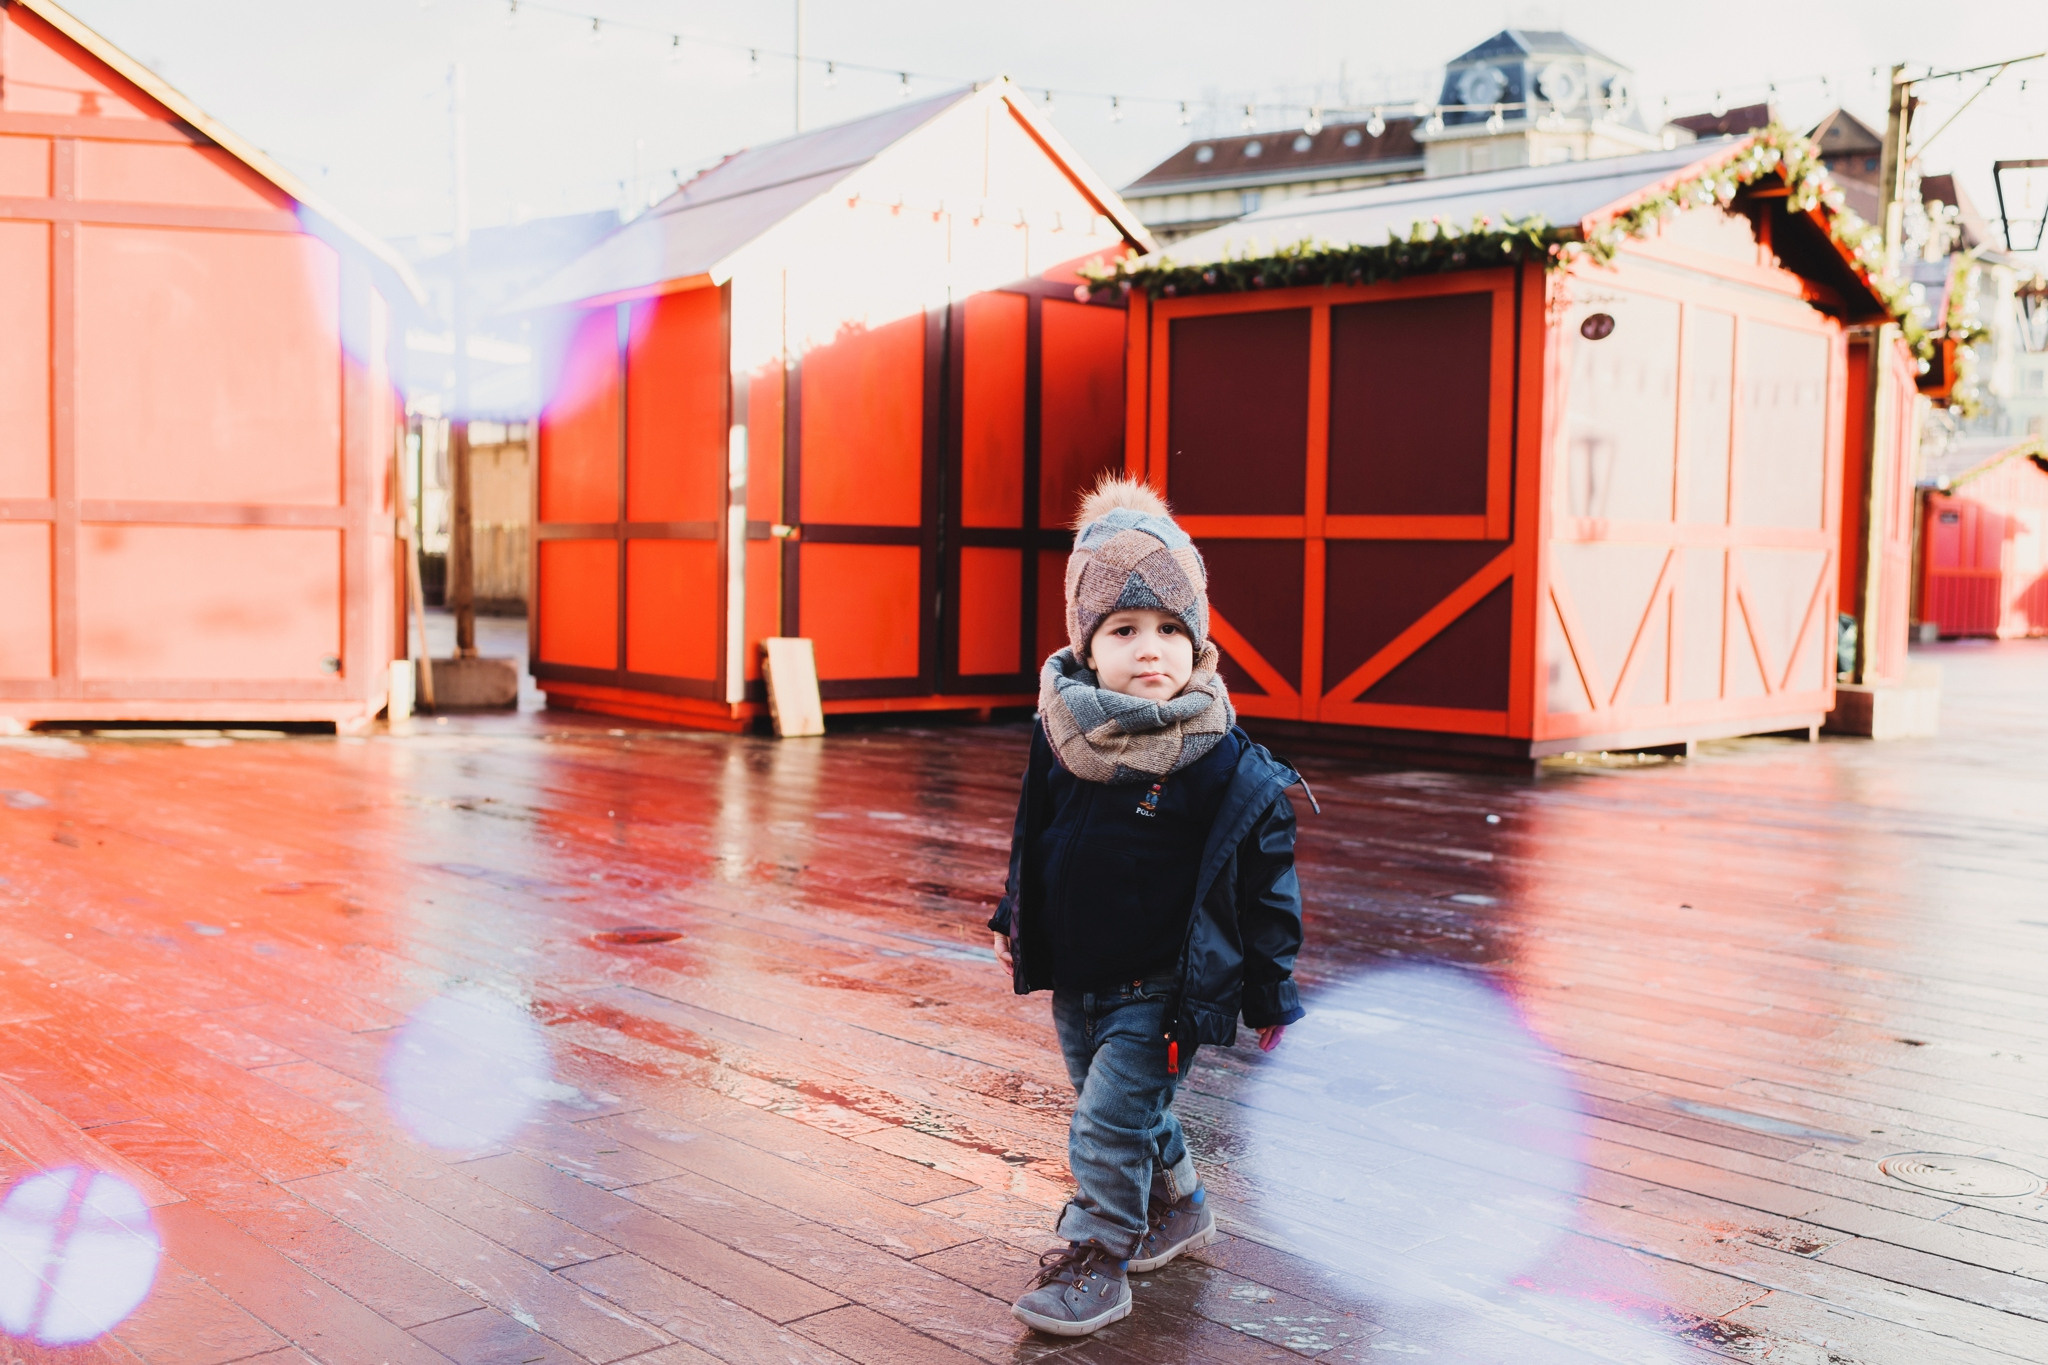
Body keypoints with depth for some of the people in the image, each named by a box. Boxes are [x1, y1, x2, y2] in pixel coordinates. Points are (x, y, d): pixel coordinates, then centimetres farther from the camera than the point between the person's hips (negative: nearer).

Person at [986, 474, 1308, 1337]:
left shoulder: (1228, 767, -18)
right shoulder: (1060, 734, -5)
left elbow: (1265, 886, -9)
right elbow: (1034, 838, 13)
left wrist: (1271, 995, -6)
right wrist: (1016, 921, 18)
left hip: (1160, 988, -6)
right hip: (1073, 977, 6)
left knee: (1110, 1121, -8)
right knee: (1131, 1111, 22)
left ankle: (1096, 1260, 10)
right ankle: (1178, 1206, 45)